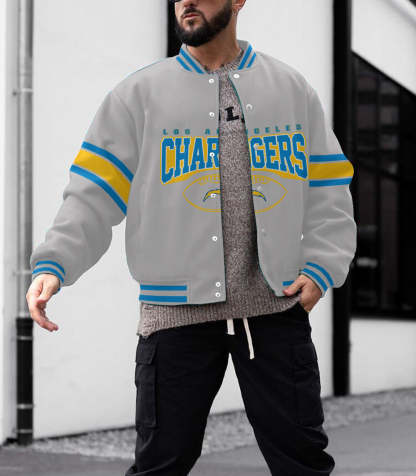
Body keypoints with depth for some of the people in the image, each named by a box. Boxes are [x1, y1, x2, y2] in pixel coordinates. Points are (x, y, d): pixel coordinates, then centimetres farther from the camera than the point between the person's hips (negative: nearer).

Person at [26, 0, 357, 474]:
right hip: (177, 309, -1)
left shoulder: (292, 89, 12)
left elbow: (330, 194, 13)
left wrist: (321, 269, -2)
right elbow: (93, 193, 1)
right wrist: (52, 264, -12)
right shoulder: (138, 93, 6)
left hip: (278, 306, 1)